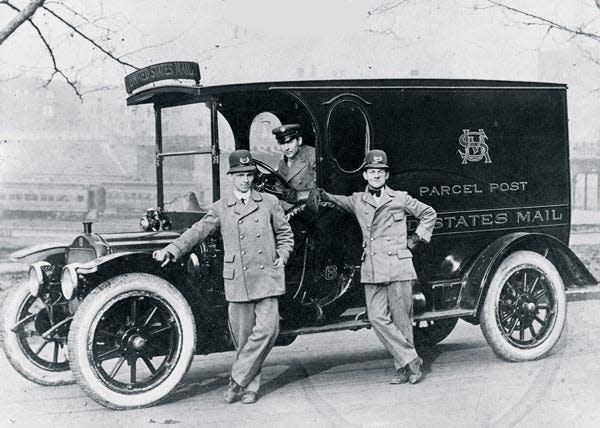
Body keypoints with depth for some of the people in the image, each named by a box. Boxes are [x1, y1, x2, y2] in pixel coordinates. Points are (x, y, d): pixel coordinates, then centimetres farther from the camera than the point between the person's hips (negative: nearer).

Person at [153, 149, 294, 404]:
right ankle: (250, 385, 20)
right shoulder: (220, 208, 9)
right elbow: (198, 231, 2)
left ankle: (237, 379, -1)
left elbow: (285, 234, 18)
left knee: (267, 329, -13)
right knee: (242, 337, 4)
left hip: (267, 278, 0)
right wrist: (172, 250, -9)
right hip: (237, 281, 0)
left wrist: (282, 257, 3)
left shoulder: (269, 203, 10)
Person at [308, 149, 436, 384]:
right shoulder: (358, 201, 12)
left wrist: (417, 237, 9)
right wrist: (319, 194, -17)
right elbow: (337, 200, 3)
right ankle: (411, 360, 2)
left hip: (398, 267, -2)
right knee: (377, 317, -7)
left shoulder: (400, 199, 8)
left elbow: (429, 214, 18)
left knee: (401, 319, 0)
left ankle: (404, 367, 11)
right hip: (372, 271, 2)